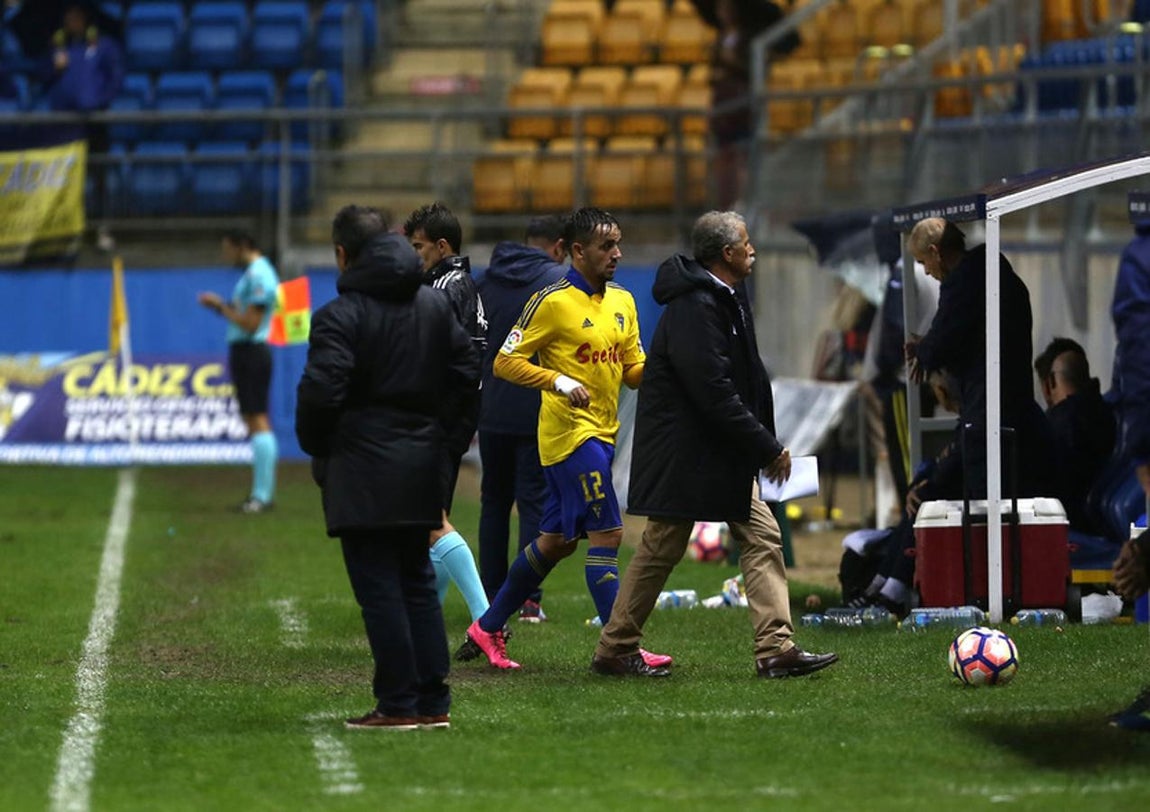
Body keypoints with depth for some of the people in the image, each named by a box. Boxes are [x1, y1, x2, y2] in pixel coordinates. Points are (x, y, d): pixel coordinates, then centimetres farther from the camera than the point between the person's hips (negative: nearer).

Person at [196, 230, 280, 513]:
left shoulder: (258, 276, -15)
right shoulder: (253, 273, 16)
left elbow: (250, 324, -19)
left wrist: (222, 306, -10)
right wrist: (222, 307, 7)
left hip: (250, 351, -11)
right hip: (245, 352, 11)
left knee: (258, 421, -11)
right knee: (255, 421, 11)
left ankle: (262, 495, -13)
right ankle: (264, 492, 13)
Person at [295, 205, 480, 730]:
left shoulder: (340, 315, -12)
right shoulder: (434, 305, 11)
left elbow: (321, 390, -20)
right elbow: (466, 369, 13)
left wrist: (315, 447, -3)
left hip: (362, 470, -7)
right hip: (421, 465, 7)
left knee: (378, 588, -4)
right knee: (418, 583, 13)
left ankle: (398, 705, -5)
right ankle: (433, 702, 12)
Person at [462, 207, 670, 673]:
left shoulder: (622, 302, 12)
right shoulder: (552, 302, -11)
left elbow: (634, 370, 15)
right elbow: (505, 362, -11)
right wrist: (558, 381, -24)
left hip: (601, 435, 8)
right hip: (571, 435, -8)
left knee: (556, 540, 14)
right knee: (606, 535, -13)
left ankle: (488, 628, 25)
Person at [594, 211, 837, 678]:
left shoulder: (726, 298, 11)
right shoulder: (694, 307, -21)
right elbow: (713, 393, -25)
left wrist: (764, 443, 9)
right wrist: (768, 447, -20)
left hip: (722, 453, 10)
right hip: (683, 452, -10)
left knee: (762, 536, 2)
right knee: (662, 549, -1)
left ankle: (776, 648, -1)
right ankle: (614, 651, 11)